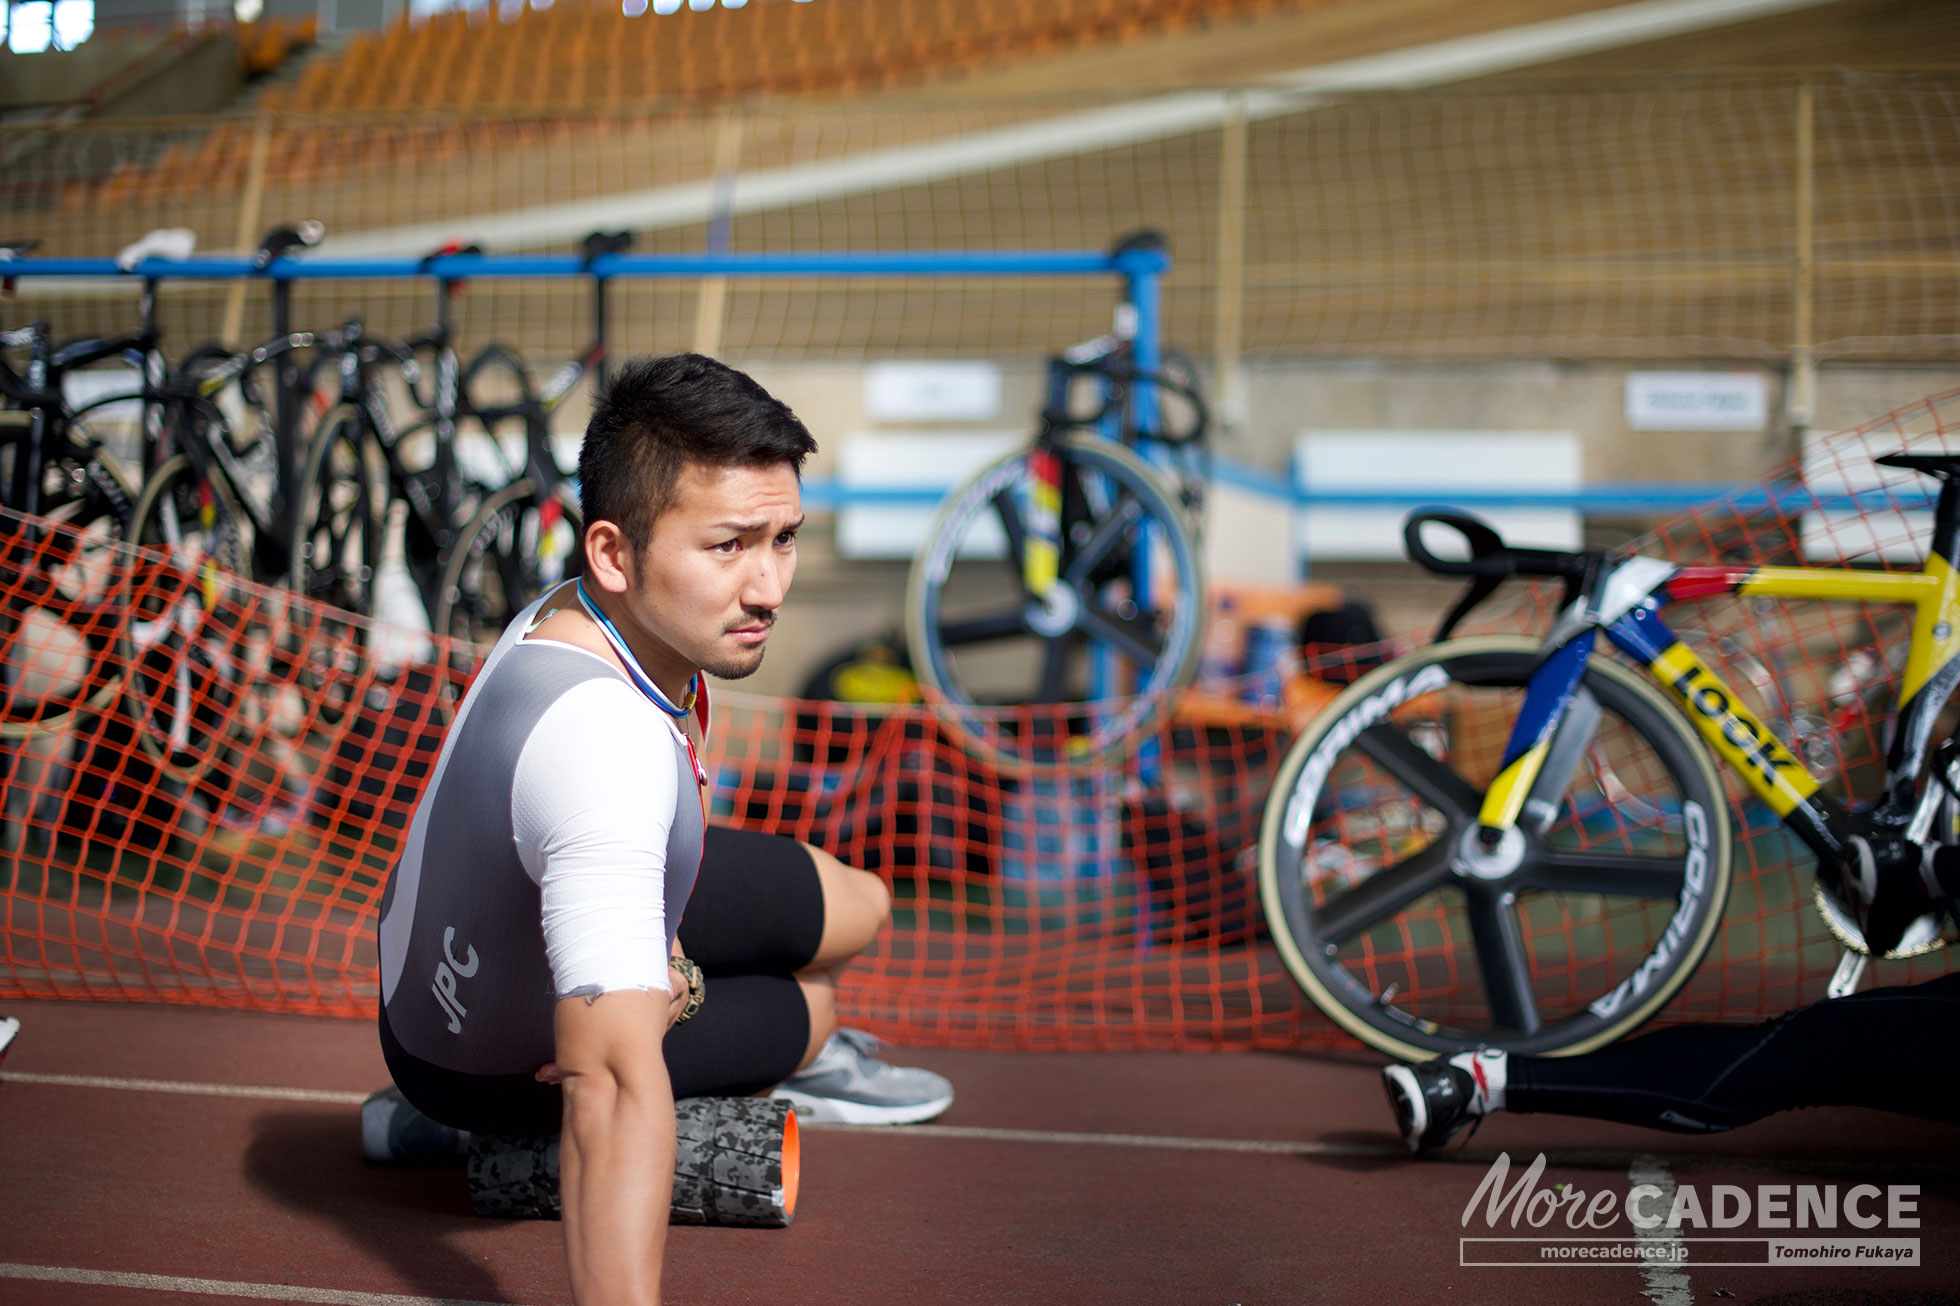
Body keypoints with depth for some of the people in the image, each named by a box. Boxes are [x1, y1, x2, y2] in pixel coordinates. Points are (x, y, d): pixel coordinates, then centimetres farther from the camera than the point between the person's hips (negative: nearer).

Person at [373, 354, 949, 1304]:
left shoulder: (575, 613, -19)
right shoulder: (605, 740, -49)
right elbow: (614, 1085, -57)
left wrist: (658, 944, -9)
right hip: (497, 1065, -7)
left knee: (857, 906, 21)